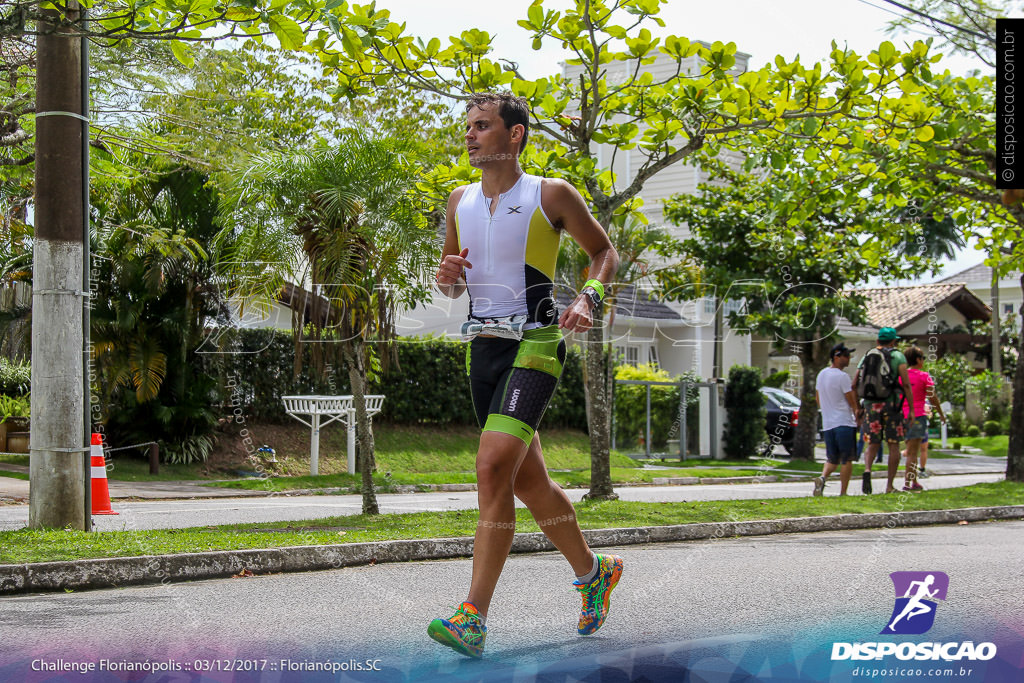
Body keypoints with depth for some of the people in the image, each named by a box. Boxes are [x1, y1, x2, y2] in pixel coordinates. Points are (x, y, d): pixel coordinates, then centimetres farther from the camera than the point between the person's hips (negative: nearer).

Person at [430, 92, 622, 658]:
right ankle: (592, 571, 35)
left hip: (534, 345, -6)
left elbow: (604, 252, 8)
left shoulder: (551, 195, -3)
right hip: (482, 346, 7)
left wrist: (587, 299, -11)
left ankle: (473, 619, -23)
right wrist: (446, 277, -2)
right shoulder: (459, 202, 12)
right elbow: (453, 281, 22)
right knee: (528, 481, 13)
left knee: (493, 469, -21)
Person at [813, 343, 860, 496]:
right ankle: (843, 492, 0)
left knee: (832, 459, 12)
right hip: (845, 423, -7)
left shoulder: (821, 374, 11)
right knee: (847, 460, 1)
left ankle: (822, 478, -15)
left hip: (827, 424, 7)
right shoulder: (842, 376, -12)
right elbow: (852, 402, -10)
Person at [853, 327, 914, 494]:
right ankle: (889, 486, 7)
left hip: (870, 405, 3)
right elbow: (906, 384, -8)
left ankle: (867, 469, -22)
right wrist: (911, 409, -6)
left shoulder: (866, 357, 13)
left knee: (873, 444, 9)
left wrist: (857, 409, 15)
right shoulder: (898, 356, 1)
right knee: (893, 445, 7)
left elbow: (855, 385, 9)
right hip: (891, 404, -3)